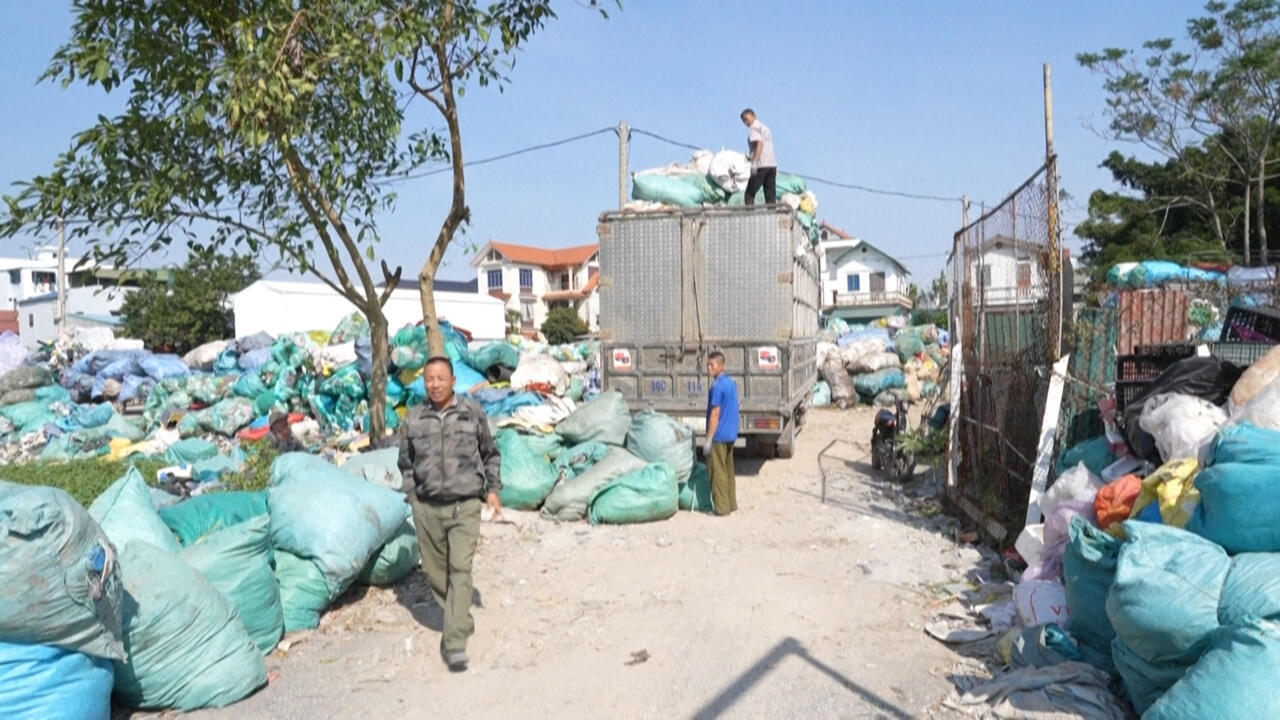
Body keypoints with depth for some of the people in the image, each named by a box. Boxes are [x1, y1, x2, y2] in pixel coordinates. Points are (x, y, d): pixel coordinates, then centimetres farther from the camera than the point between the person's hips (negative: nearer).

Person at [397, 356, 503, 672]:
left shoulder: (472, 413, -1)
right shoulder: (413, 419, 1)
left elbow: (490, 454, 12)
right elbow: (406, 463, 14)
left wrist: (493, 488, 6)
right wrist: (413, 496, 7)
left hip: (465, 506, -2)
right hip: (426, 507, 3)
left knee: (460, 569, -10)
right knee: (435, 571, 11)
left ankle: (455, 642, -7)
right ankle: (460, 620, 35)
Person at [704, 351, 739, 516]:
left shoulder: (718, 386, -17)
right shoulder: (731, 382, 11)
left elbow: (715, 413, -19)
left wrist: (708, 439, -16)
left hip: (718, 436, -9)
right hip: (731, 434, 9)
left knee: (717, 472, -2)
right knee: (728, 471, 15)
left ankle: (721, 508, 2)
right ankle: (731, 504, 21)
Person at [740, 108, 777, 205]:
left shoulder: (753, 128, -1)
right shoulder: (765, 128, 24)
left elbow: (759, 143, -16)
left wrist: (754, 162, -23)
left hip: (762, 165, -8)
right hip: (772, 164, 8)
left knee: (749, 194, -2)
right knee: (771, 196, 6)